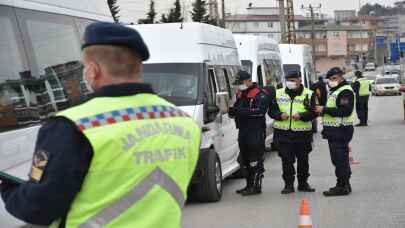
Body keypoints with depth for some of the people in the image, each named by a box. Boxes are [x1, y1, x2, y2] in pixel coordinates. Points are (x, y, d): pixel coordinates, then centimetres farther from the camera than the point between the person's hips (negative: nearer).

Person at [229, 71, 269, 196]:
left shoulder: (260, 94, -8)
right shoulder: (240, 94, 18)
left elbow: (260, 110, -21)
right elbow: (237, 109, 24)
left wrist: (240, 111, -26)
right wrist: (232, 111, -2)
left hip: (256, 131, -8)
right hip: (243, 130, 9)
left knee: (256, 160, -8)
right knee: (246, 160, 13)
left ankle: (256, 186, -6)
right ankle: (249, 185, 22)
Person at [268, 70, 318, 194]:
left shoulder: (308, 94, 0)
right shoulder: (278, 94, 7)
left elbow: (313, 113, -5)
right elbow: (271, 110, 7)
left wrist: (301, 116, -22)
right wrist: (280, 115, -13)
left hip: (302, 133, -1)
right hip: (283, 133, 1)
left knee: (303, 159, 10)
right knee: (286, 160, 0)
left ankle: (303, 183, 24)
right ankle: (288, 184, 8)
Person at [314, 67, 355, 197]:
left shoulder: (345, 91, -13)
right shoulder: (335, 91, 21)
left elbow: (345, 110, -24)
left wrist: (324, 110, -21)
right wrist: (321, 109, 11)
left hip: (340, 131, -11)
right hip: (335, 131, 11)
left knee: (339, 159, -9)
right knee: (340, 159, 15)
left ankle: (342, 186, -6)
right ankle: (344, 185, 22)